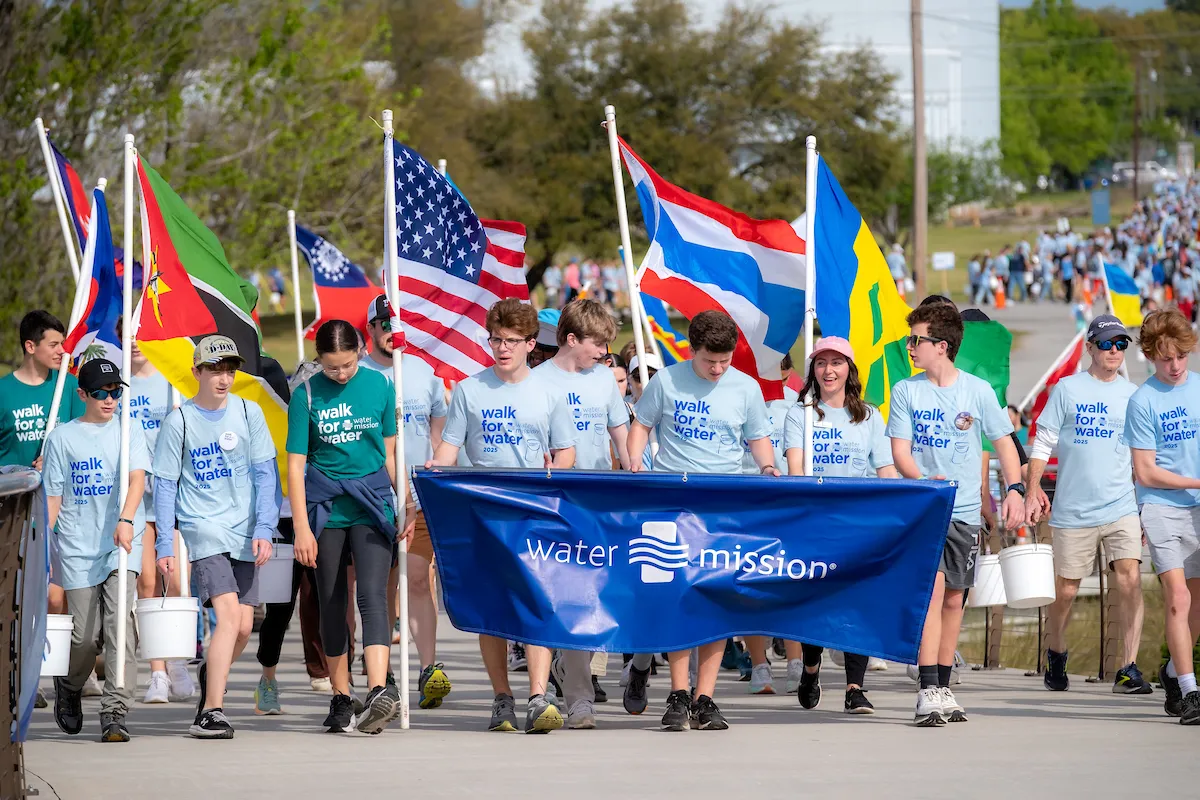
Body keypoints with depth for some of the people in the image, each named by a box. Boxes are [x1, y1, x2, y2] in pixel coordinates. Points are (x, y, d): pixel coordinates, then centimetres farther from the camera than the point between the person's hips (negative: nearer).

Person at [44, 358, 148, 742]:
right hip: (77, 548, 0)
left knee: (120, 623, -16)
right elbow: (52, 497, 10)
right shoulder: (62, 437, 8)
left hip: (122, 545, 0)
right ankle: (68, 687, 32)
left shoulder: (128, 431, 8)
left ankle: (115, 712, -14)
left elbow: (137, 476, -7)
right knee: (85, 634, 1)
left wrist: (126, 520, -24)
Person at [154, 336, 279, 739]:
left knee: (243, 626, 3)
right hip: (203, 527, -3)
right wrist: (164, 544, -1)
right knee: (229, 615, -19)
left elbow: (265, 475, 4)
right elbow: (165, 484, 2)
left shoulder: (248, 413, 4)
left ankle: (211, 675, 35)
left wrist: (264, 529, -6)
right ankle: (211, 713, -19)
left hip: (244, 532, 3)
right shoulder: (179, 421, -2)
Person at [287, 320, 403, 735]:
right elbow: (296, 464, -2)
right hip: (326, 507, 1)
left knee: (371, 594, -17)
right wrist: (302, 528, -8)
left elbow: (389, 452, 10)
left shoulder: (379, 386, 2)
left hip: (372, 504, -1)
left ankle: (380, 692, -30)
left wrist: (404, 509, 11)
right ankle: (341, 700, 16)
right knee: (331, 602, 7)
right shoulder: (307, 394, -2)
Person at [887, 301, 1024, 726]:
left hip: (963, 510, 2)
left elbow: (1003, 442, 8)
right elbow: (899, 451, -2)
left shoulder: (978, 391, 1)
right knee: (932, 587, -17)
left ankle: (943, 688, 20)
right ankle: (928, 691, -21)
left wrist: (1014, 489, -5)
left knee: (954, 598, 8)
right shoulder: (905, 391, 1)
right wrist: (923, 481, -21)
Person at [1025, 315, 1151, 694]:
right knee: (1065, 591, 7)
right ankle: (1055, 656, 32)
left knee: (1130, 580, -15)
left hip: (1122, 508, 1)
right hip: (1073, 509, -1)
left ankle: (1129, 669, -14)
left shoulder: (1133, 395, 10)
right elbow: (1043, 443, 4)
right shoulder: (1067, 389, 3)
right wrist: (1033, 491, -8)